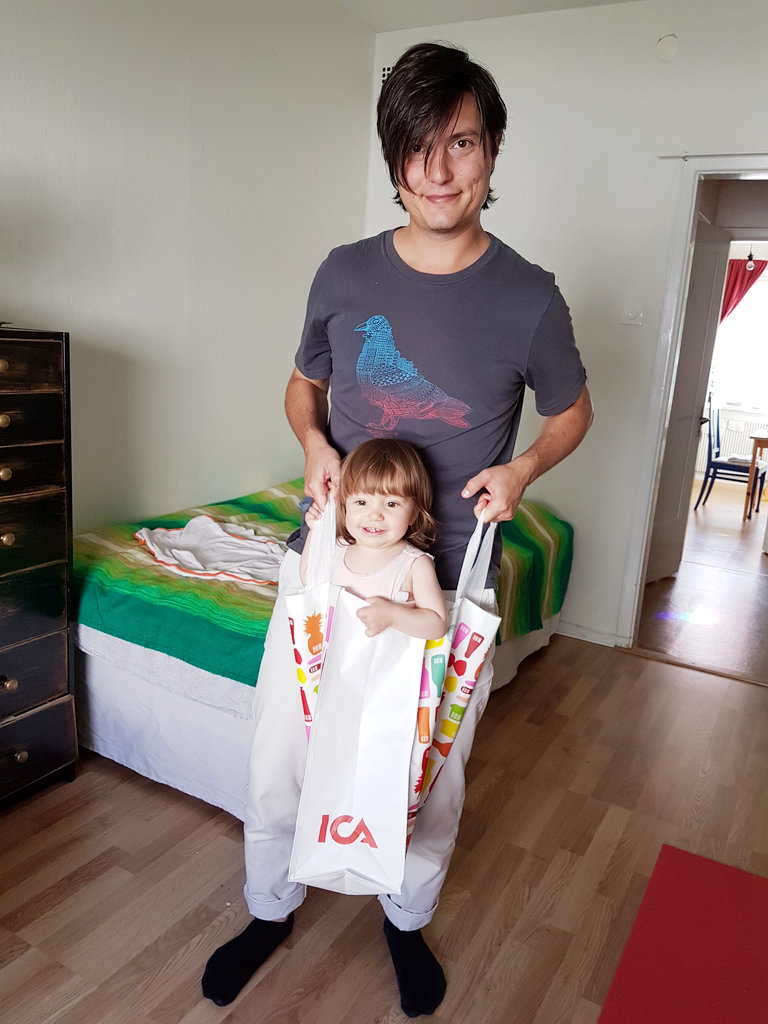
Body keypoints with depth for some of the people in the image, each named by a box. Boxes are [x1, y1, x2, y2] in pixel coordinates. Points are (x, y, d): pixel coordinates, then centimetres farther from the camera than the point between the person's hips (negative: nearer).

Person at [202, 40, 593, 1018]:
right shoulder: (345, 273, -1)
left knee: (435, 773, 13)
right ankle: (271, 908, 40)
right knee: (278, 751, 10)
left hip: (452, 580, -1)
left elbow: (571, 410, 9)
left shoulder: (528, 296, -6)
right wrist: (313, 443, -7)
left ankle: (408, 917, 44)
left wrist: (520, 469, -10)